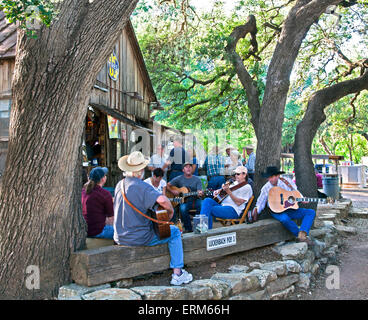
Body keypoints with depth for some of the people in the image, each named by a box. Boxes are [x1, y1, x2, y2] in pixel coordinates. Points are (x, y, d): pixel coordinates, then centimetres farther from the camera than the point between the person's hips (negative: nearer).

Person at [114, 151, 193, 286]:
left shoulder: (119, 185, 5)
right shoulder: (142, 187, -19)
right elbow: (163, 200, -34)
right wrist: (170, 211, -13)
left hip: (120, 238, 8)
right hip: (138, 238, -8)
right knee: (175, 231, 6)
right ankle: (177, 274, 4)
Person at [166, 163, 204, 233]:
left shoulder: (197, 179, 7)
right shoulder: (179, 179, 7)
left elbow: (199, 191, -4)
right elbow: (167, 185, 8)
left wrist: (200, 194, -28)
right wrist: (172, 191, -11)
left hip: (195, 200, 1)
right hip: (184, 201, -1)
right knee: (183, 208, -34)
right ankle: (188, 229, -17)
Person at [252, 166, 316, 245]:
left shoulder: (287, 181, 0)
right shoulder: (266, 188, -4)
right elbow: (260, 204, -1)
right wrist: (255, 211, -19)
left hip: (291, 209, 4)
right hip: (277, 211, -4)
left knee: (311, 212, -14)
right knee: (285, 219, -38)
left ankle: (301, 235, -34)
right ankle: (302, 236, -19)